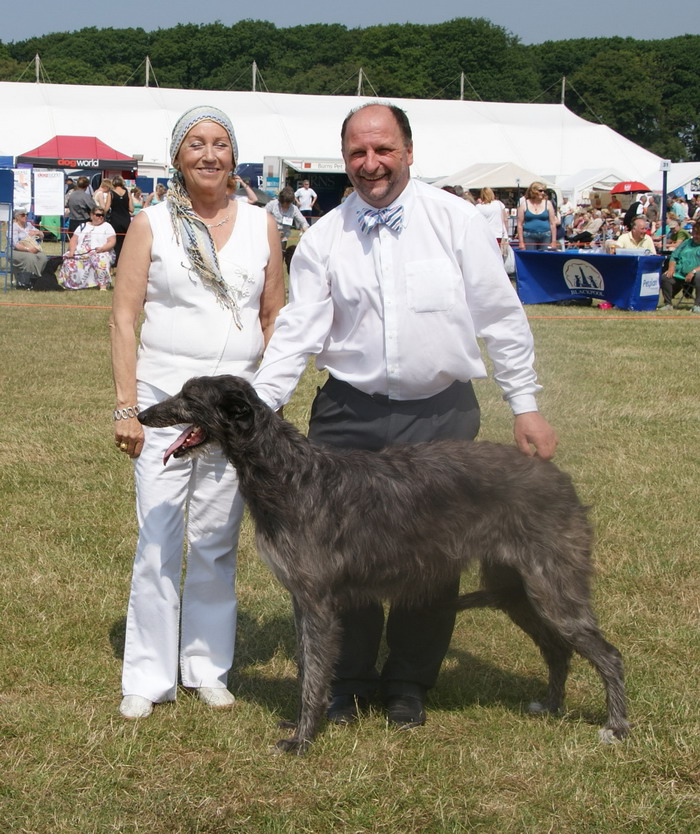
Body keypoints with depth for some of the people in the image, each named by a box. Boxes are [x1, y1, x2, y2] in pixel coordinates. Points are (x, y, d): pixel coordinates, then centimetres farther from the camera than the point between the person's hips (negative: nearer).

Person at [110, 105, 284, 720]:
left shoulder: (261, 226, 8)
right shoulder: (152, 225, 2)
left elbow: (275, 318, 12)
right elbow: (124, 319, 0)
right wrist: (126, 407, -6)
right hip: (164, 396, -2)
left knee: (217, 541, 7)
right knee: (158, 540, -3)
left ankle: (207, 667, 19)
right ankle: (148, 678, 6)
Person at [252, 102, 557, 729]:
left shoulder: (456, 221, -1)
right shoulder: (324, 238, 1)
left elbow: (501, 318, 2)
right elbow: (298, 330, -3)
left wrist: (526, 406, 1)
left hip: (442, 416, -1)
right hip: (351, 414, 1)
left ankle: (409, 683, 24)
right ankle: (349, 681, 22)